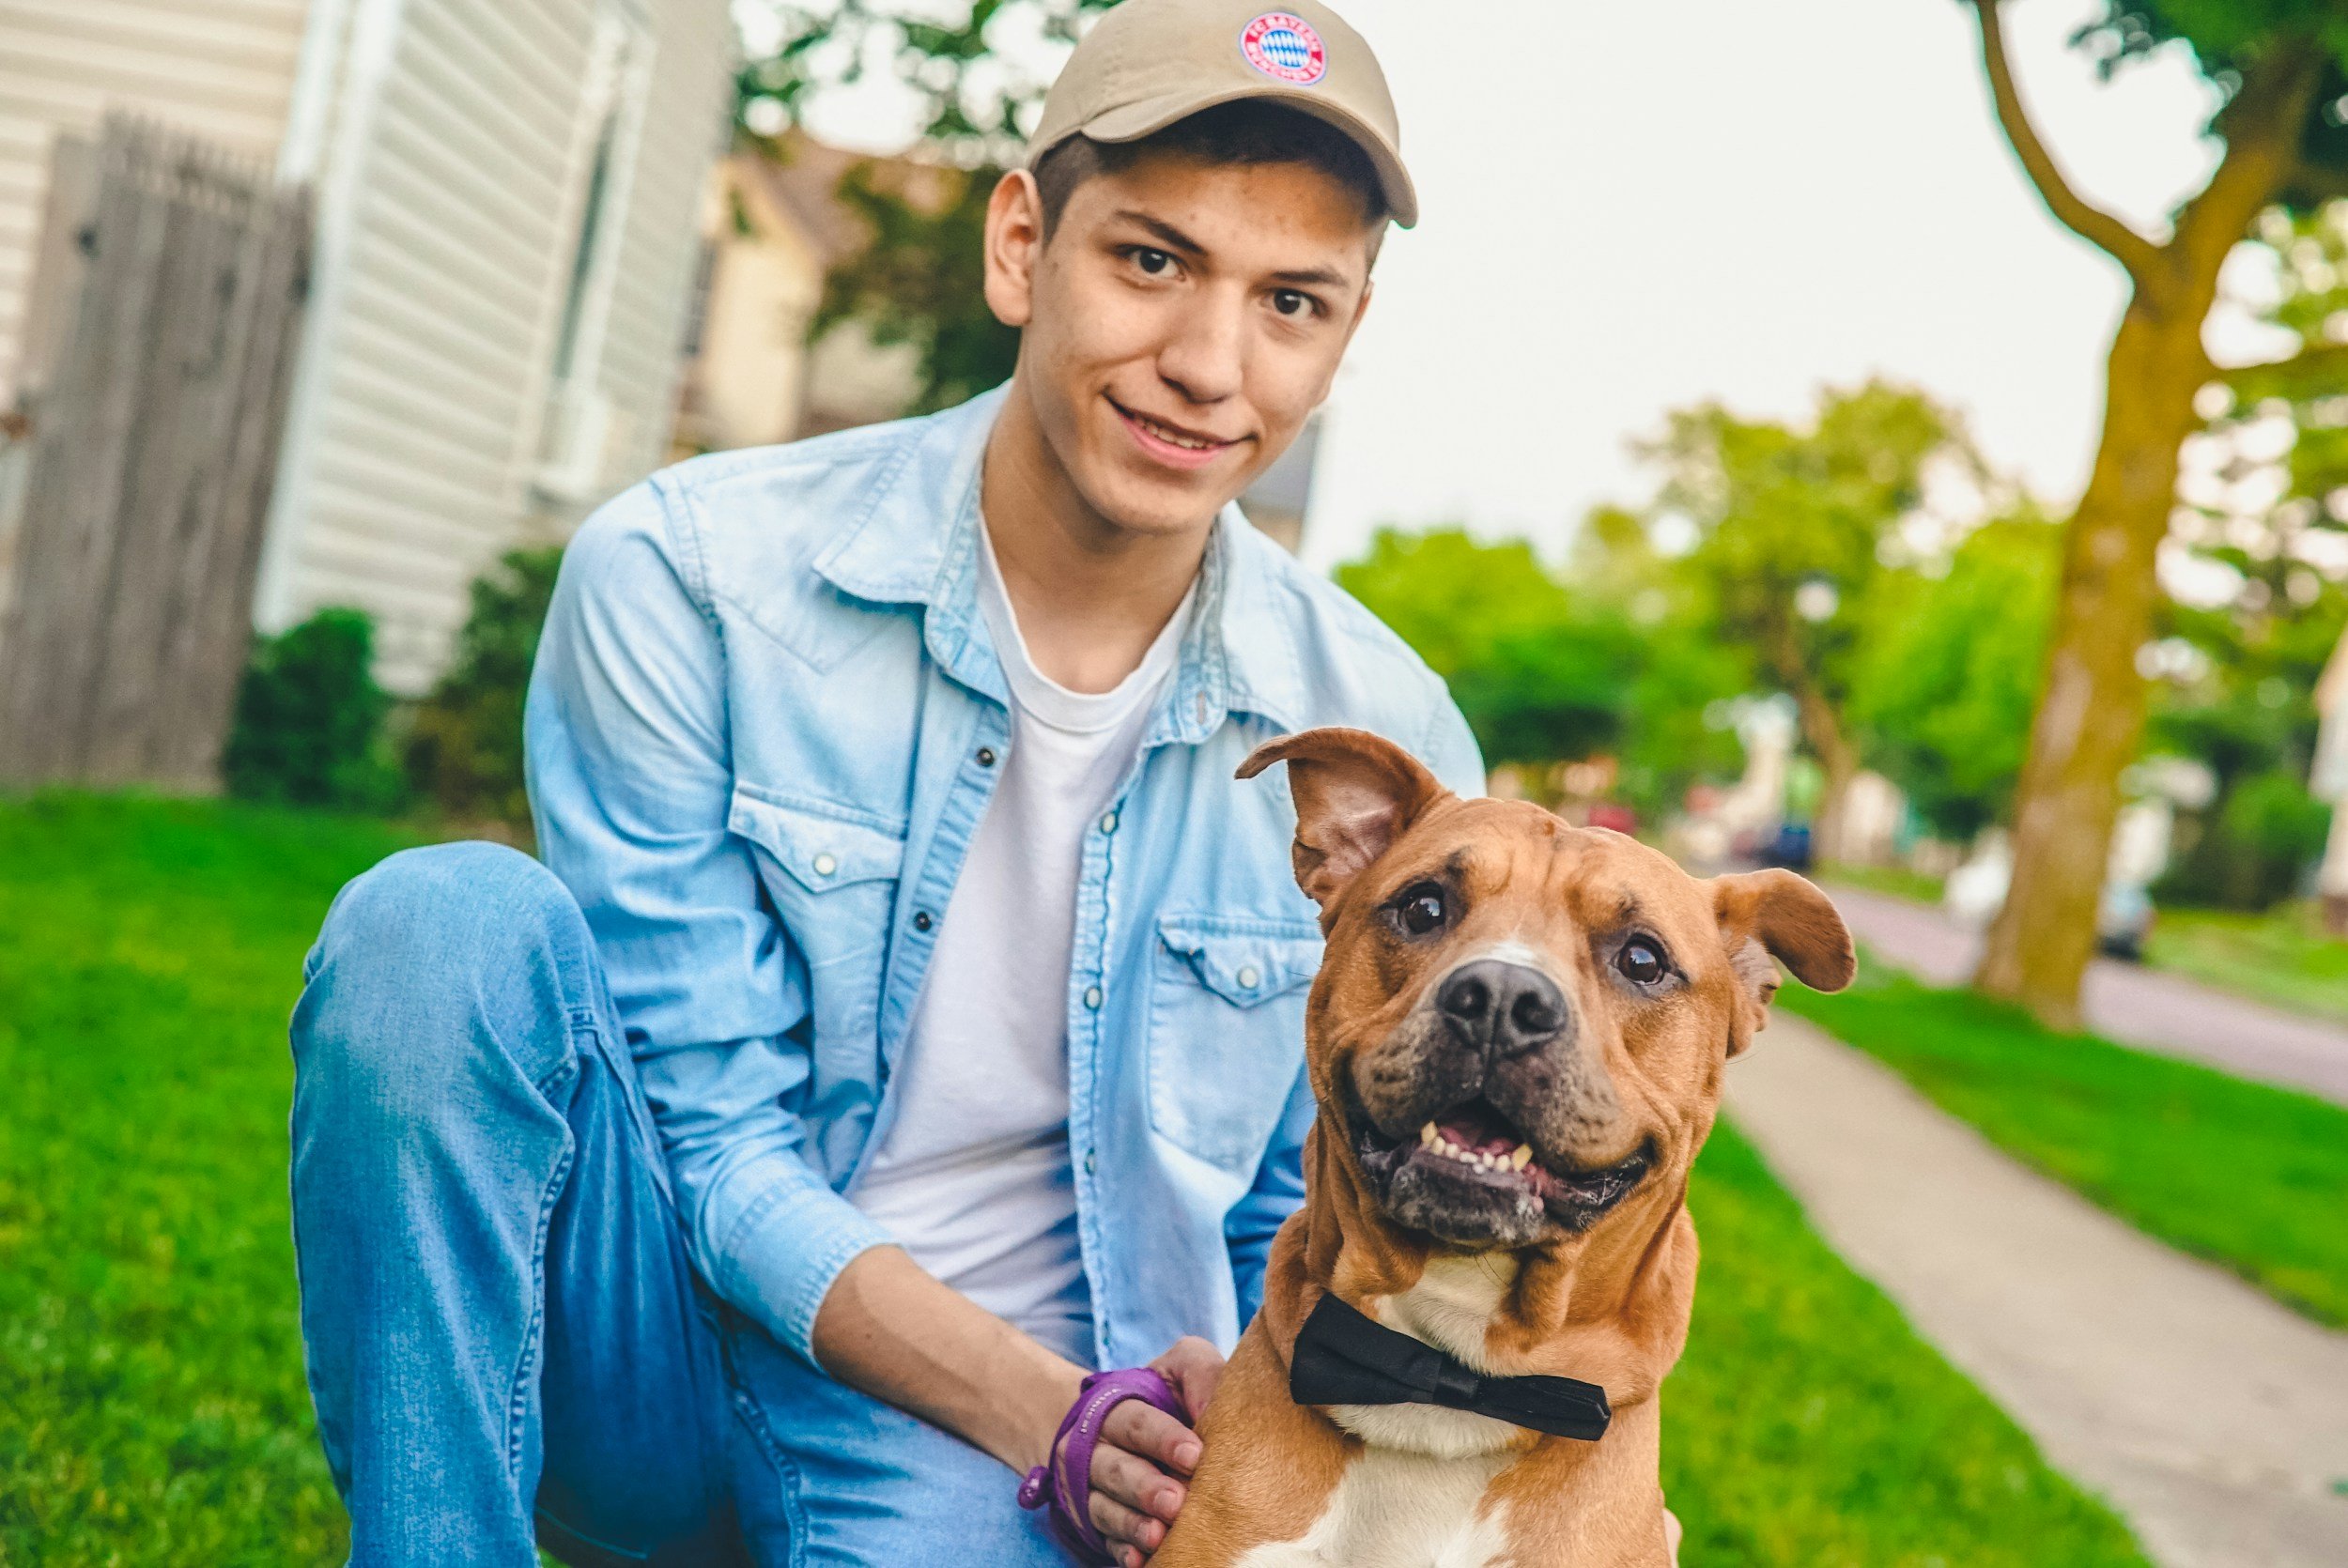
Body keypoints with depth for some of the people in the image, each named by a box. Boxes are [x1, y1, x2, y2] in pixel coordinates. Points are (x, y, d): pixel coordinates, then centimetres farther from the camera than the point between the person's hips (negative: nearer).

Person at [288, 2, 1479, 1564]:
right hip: (657, 1346, 0)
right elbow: (713, 1142, -12)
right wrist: (1060, 1419, -22)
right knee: (452, 922, -27)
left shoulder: (1385, 747, -6)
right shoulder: (685, 583, -13)